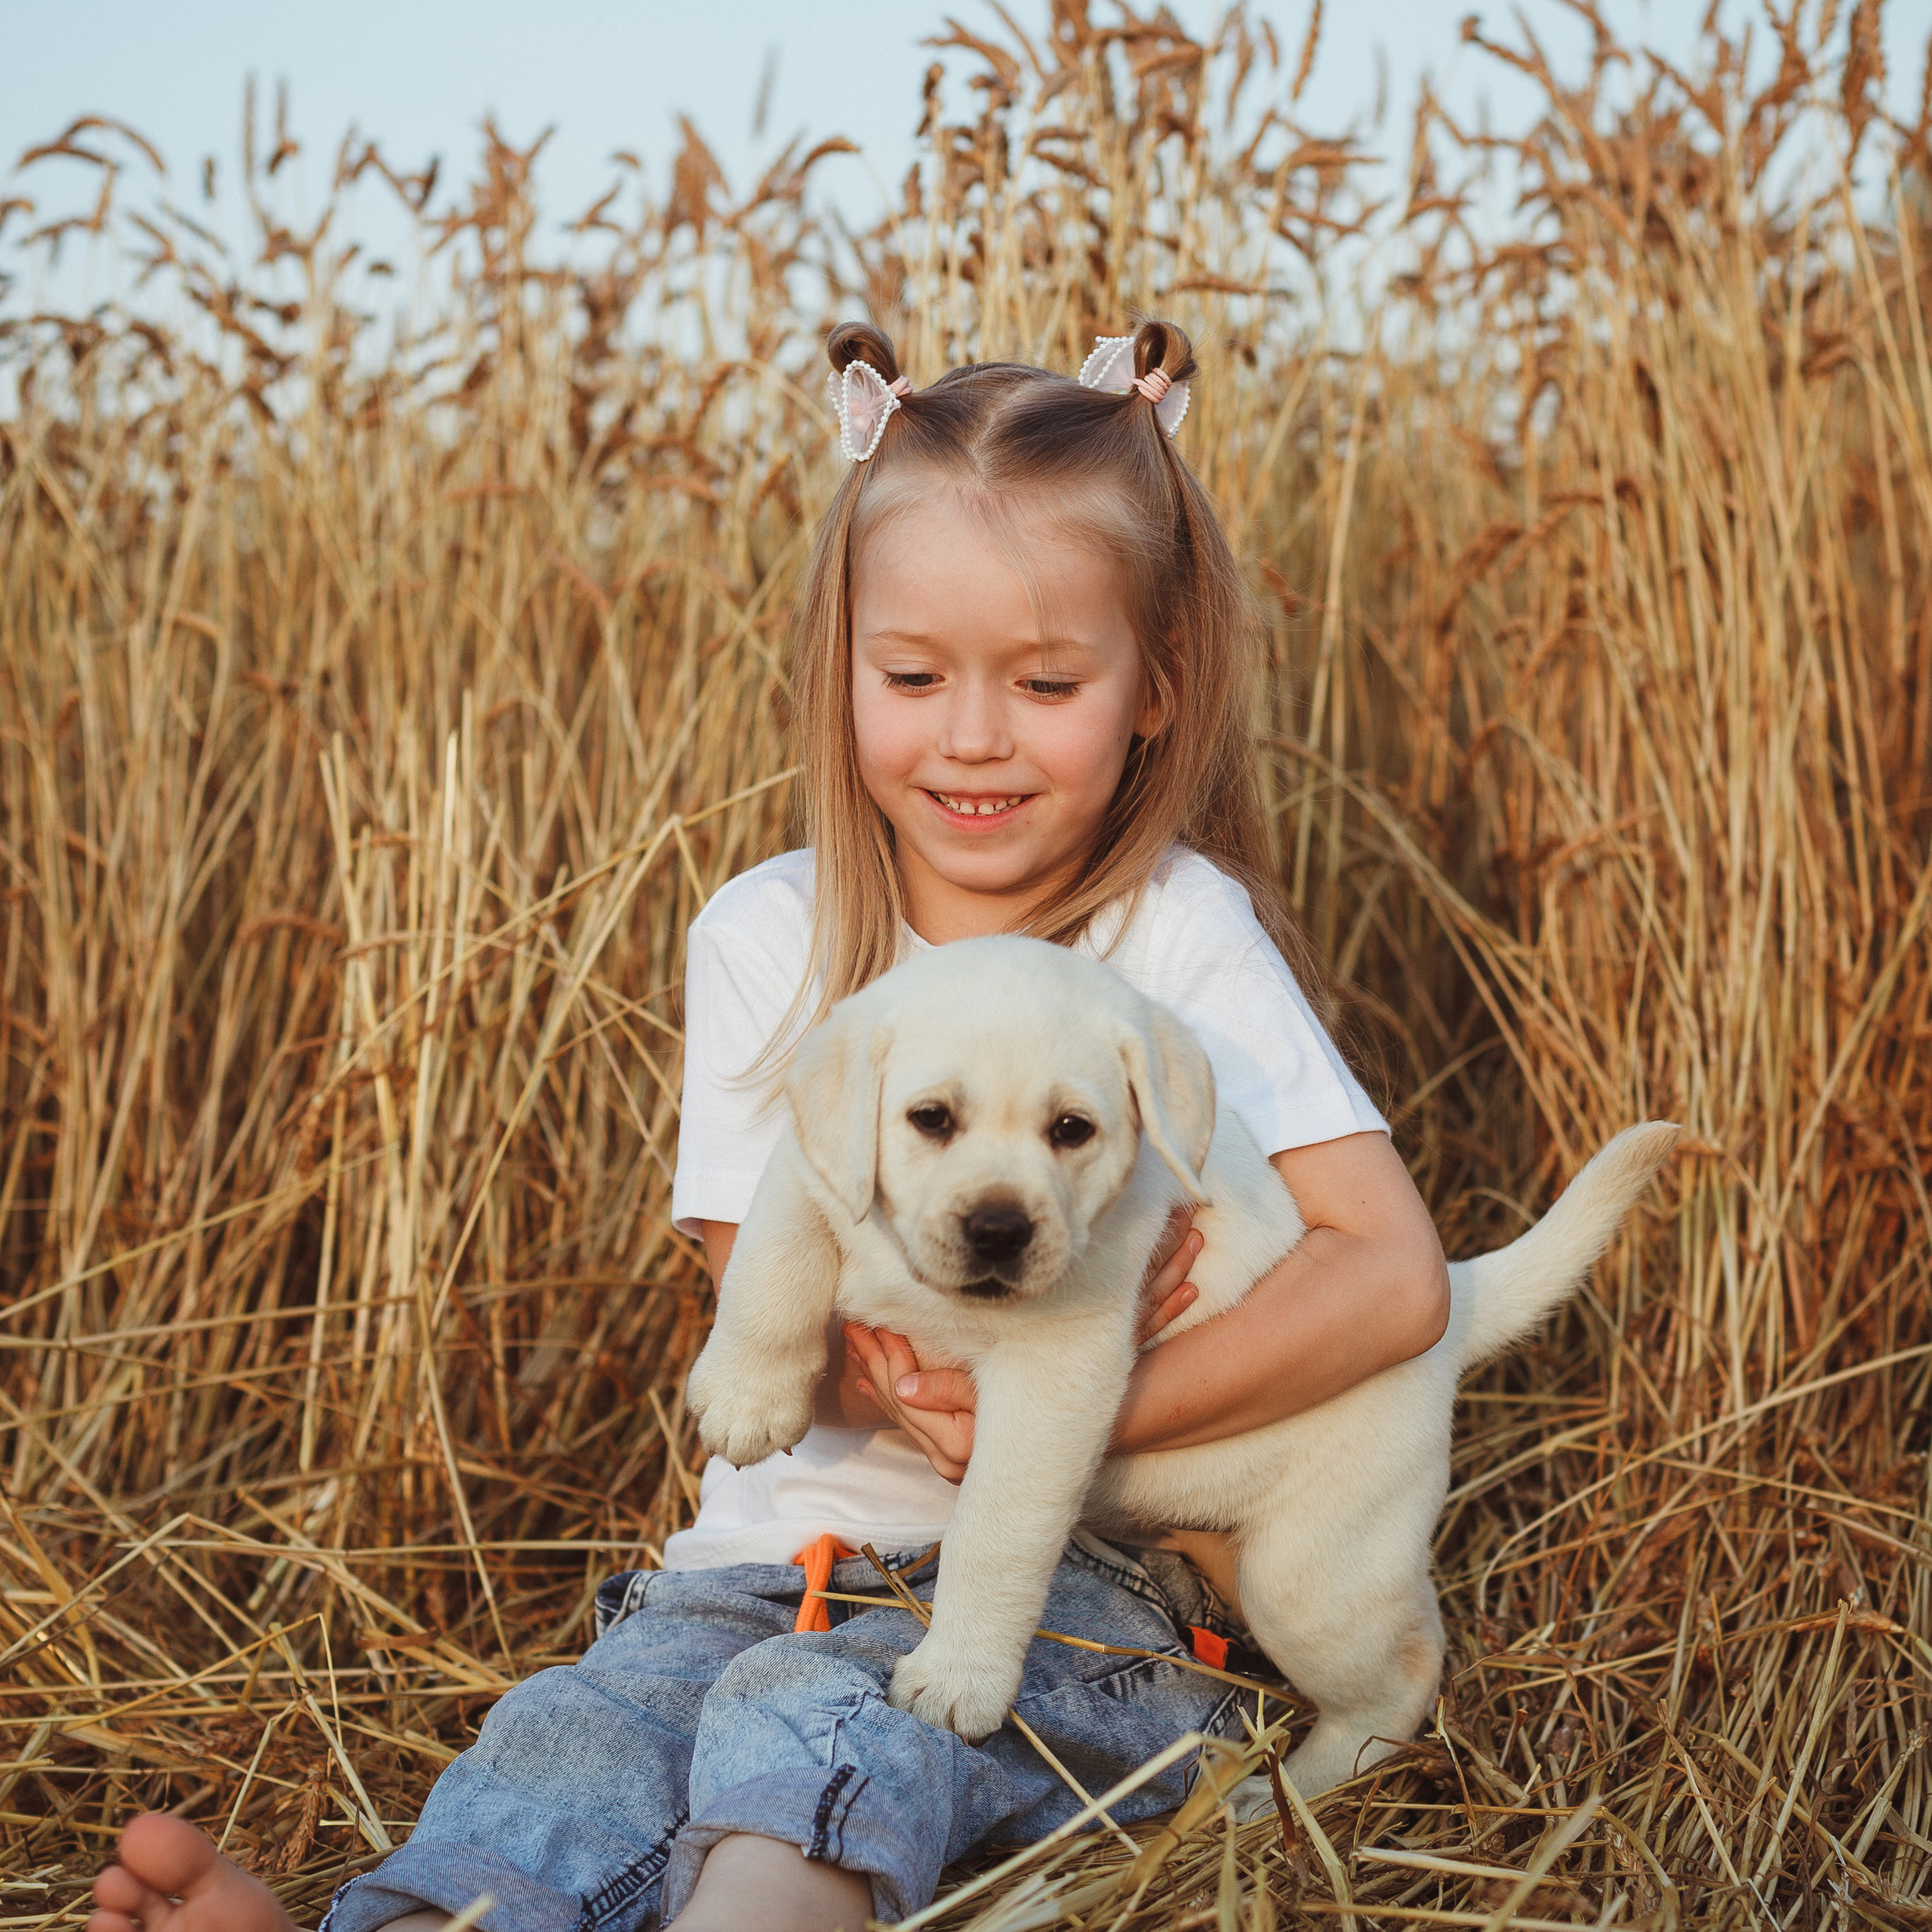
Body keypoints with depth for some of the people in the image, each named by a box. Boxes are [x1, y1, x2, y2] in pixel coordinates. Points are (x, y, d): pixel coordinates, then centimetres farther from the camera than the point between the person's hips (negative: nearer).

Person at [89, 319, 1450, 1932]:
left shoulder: (1181, 931, -4)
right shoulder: (766, 940, 5)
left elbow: (1395, 1277, -13)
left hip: (1086, 1566, -3)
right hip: (793, 1539, 3)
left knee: (818, 1720, -32)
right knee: (584, 1726, -26)